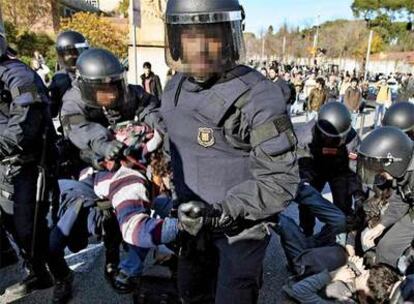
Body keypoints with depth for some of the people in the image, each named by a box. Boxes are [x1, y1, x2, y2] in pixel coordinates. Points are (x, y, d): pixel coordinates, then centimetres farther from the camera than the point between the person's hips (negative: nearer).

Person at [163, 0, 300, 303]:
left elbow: (280, 182, -24)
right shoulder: (175, 89, -1)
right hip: (194, 223, 7)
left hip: (242, 229, -6)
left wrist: (220, 212, -29)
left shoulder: (258, 96, -24)